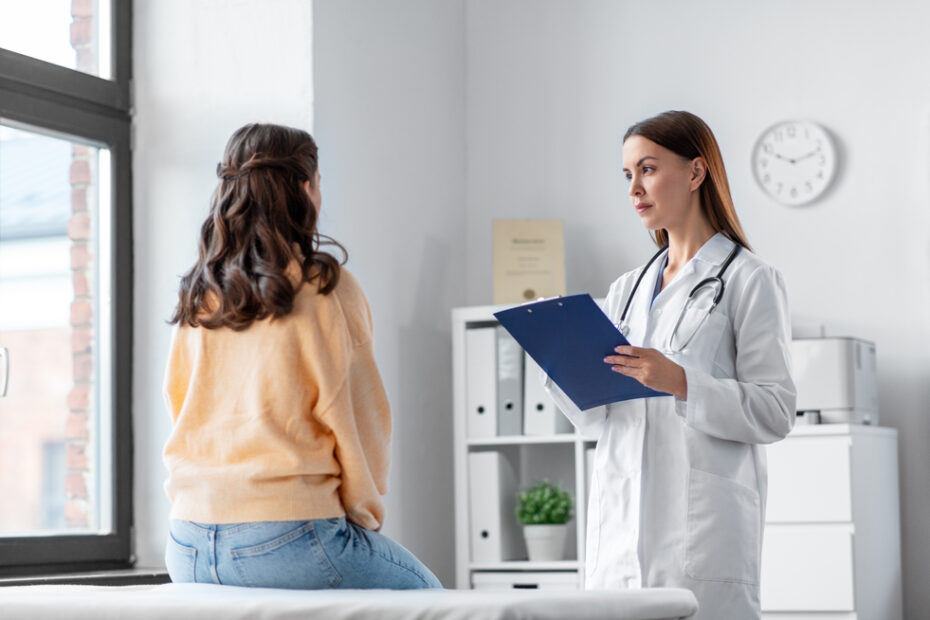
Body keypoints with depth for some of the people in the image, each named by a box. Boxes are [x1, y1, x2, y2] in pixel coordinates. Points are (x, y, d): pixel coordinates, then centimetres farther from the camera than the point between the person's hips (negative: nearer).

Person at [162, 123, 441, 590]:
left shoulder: (195, 297, 9)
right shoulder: (327, 288, -6)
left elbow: (180, 412, 14)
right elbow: (359, 420, -4)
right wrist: (363, 514, 8)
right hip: (287, 536, -6)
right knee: (425, 593, 20)